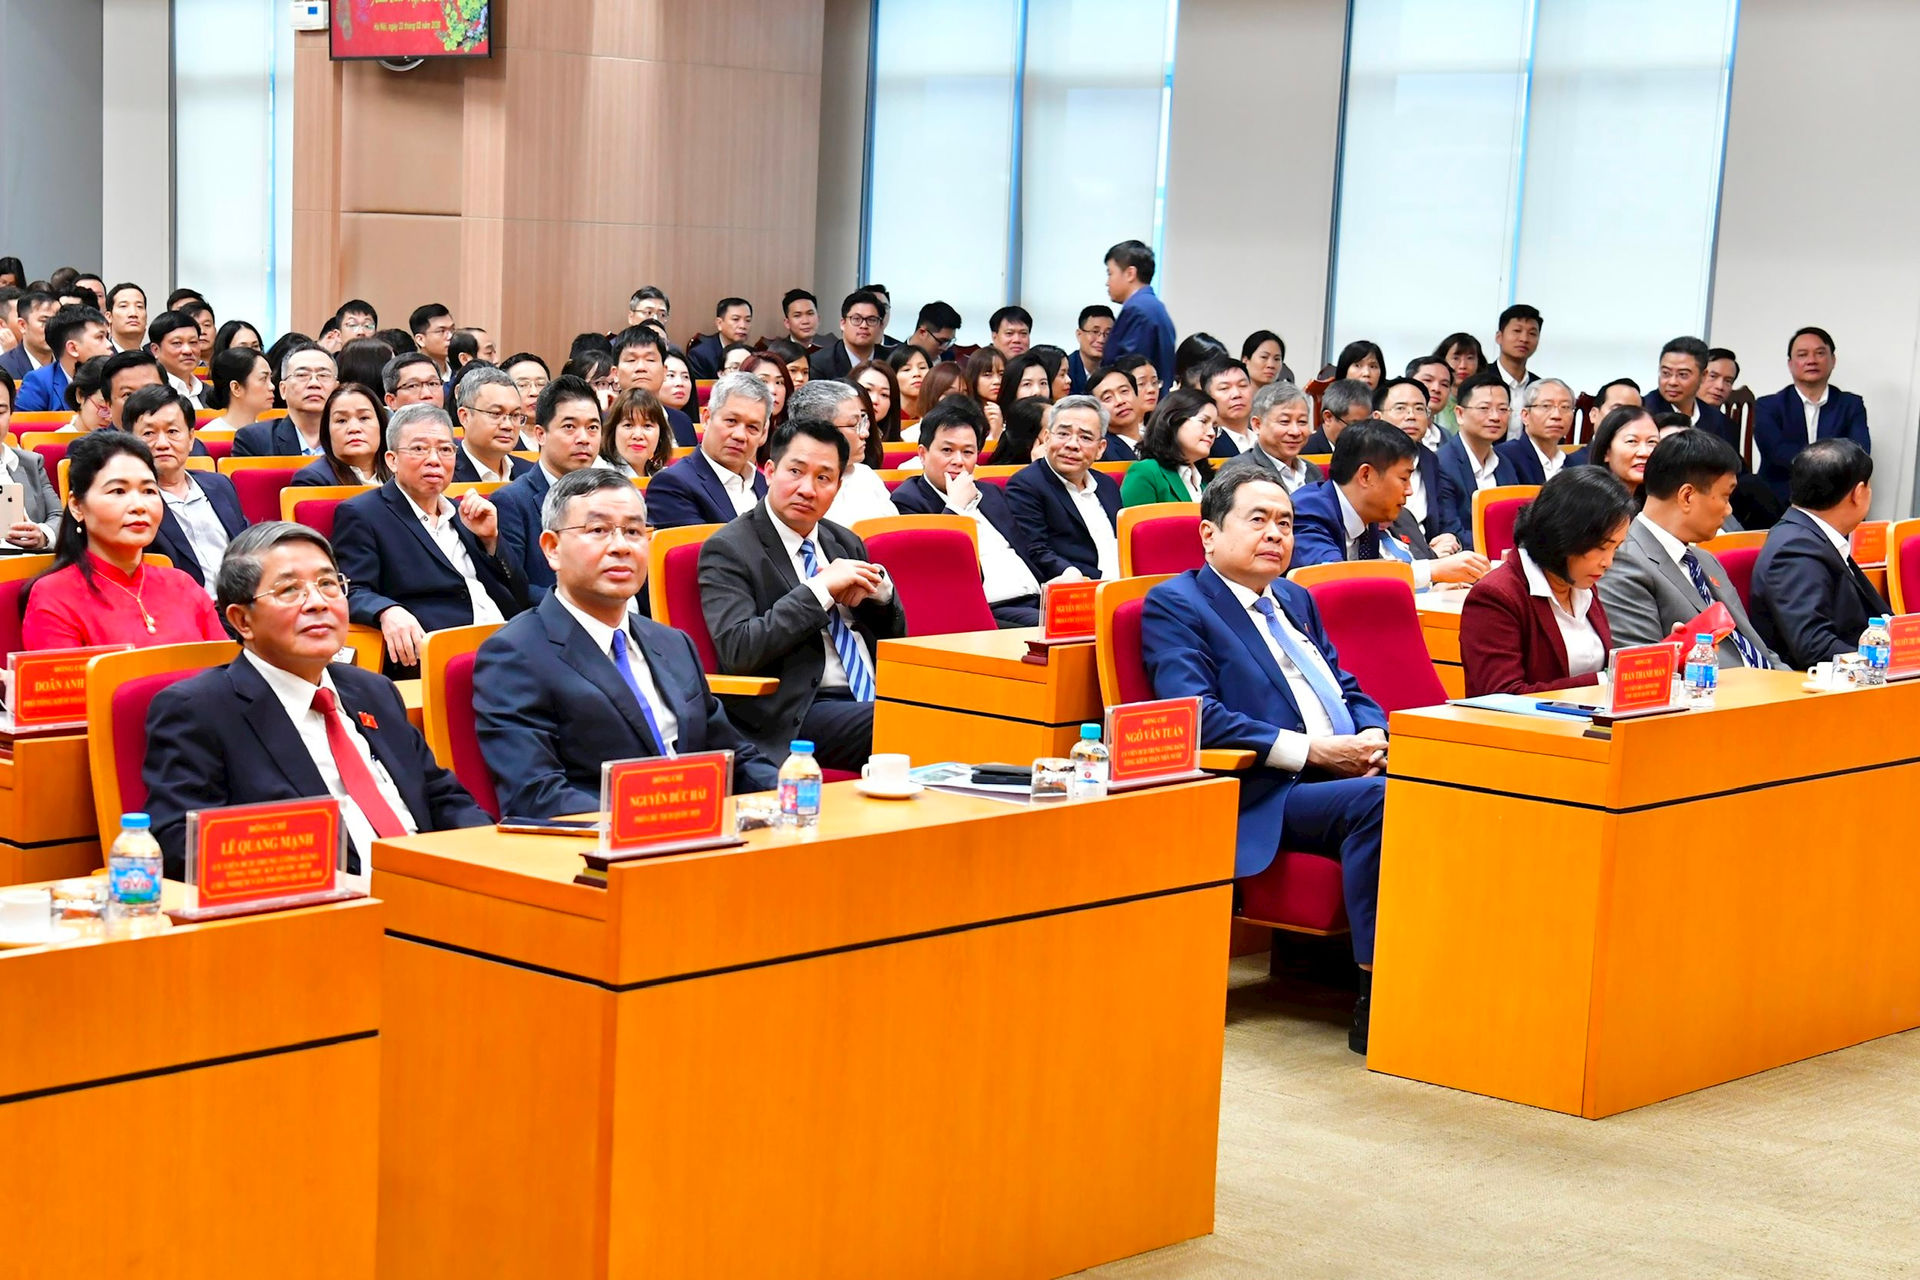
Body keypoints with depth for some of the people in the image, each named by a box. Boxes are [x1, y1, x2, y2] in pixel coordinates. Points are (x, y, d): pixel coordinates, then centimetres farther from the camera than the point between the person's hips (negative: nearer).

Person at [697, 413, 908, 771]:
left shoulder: (845, 543, 20)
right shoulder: (728, 550, -1)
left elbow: (894, 635, 25)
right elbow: (737, 651, -16)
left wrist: (877, 589, 2)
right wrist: (821, 589, -15)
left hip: (876, 700, 7)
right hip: (797, 715, -7)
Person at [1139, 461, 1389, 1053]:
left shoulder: (1295, 600, 27)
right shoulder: (1174, 605, 2)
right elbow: (1196, 716, -12)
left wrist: (1373, 736, 2)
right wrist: (1312, 750, -15)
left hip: (1350, 771, 7)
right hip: (1264, 797, -7)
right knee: (1376, 799, -35)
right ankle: (1379, 998, -32)